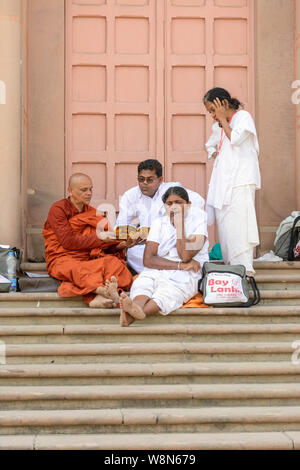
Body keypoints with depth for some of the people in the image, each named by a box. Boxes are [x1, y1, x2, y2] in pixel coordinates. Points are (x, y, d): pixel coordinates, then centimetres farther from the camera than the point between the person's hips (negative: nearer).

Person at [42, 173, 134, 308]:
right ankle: (103, 290, -64)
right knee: (78, 269, -38)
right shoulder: (58, 209, 1)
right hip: (63, 260, -5)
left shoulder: (92, 212, 19)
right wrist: (99, 238, -14)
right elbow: (68, 241, -12)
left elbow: (104, 246, 12)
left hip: (88, 259, 5)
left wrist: (120, 245, -10)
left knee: (112, 261, -25)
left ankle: (98, 298, -53)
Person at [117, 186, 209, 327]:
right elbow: (148, 259, -2)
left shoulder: (197, 221, 3)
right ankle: (136, 307, -64)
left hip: (185, 277, -3)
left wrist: (179, 222, -10)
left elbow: (185, 256, -11)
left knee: (169, 290, -36)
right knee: (142, 282, -31)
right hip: (157, 272, 3)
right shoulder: (159, 223, 12)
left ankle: (131, 316, -62)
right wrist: (181, 265, -14)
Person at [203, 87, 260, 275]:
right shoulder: (218, 126, 23)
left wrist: (223, 119, -2)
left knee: (239, 222, -15)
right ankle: (230, 265, 7)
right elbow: (210, 144, 37)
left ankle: (245, 267, -17)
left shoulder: (243, 116, 1)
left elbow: (235, 139, -13)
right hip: (223, 180, 8)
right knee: (224, 222, 3)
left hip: (240, 179, -8)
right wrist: (214, 153, 15)